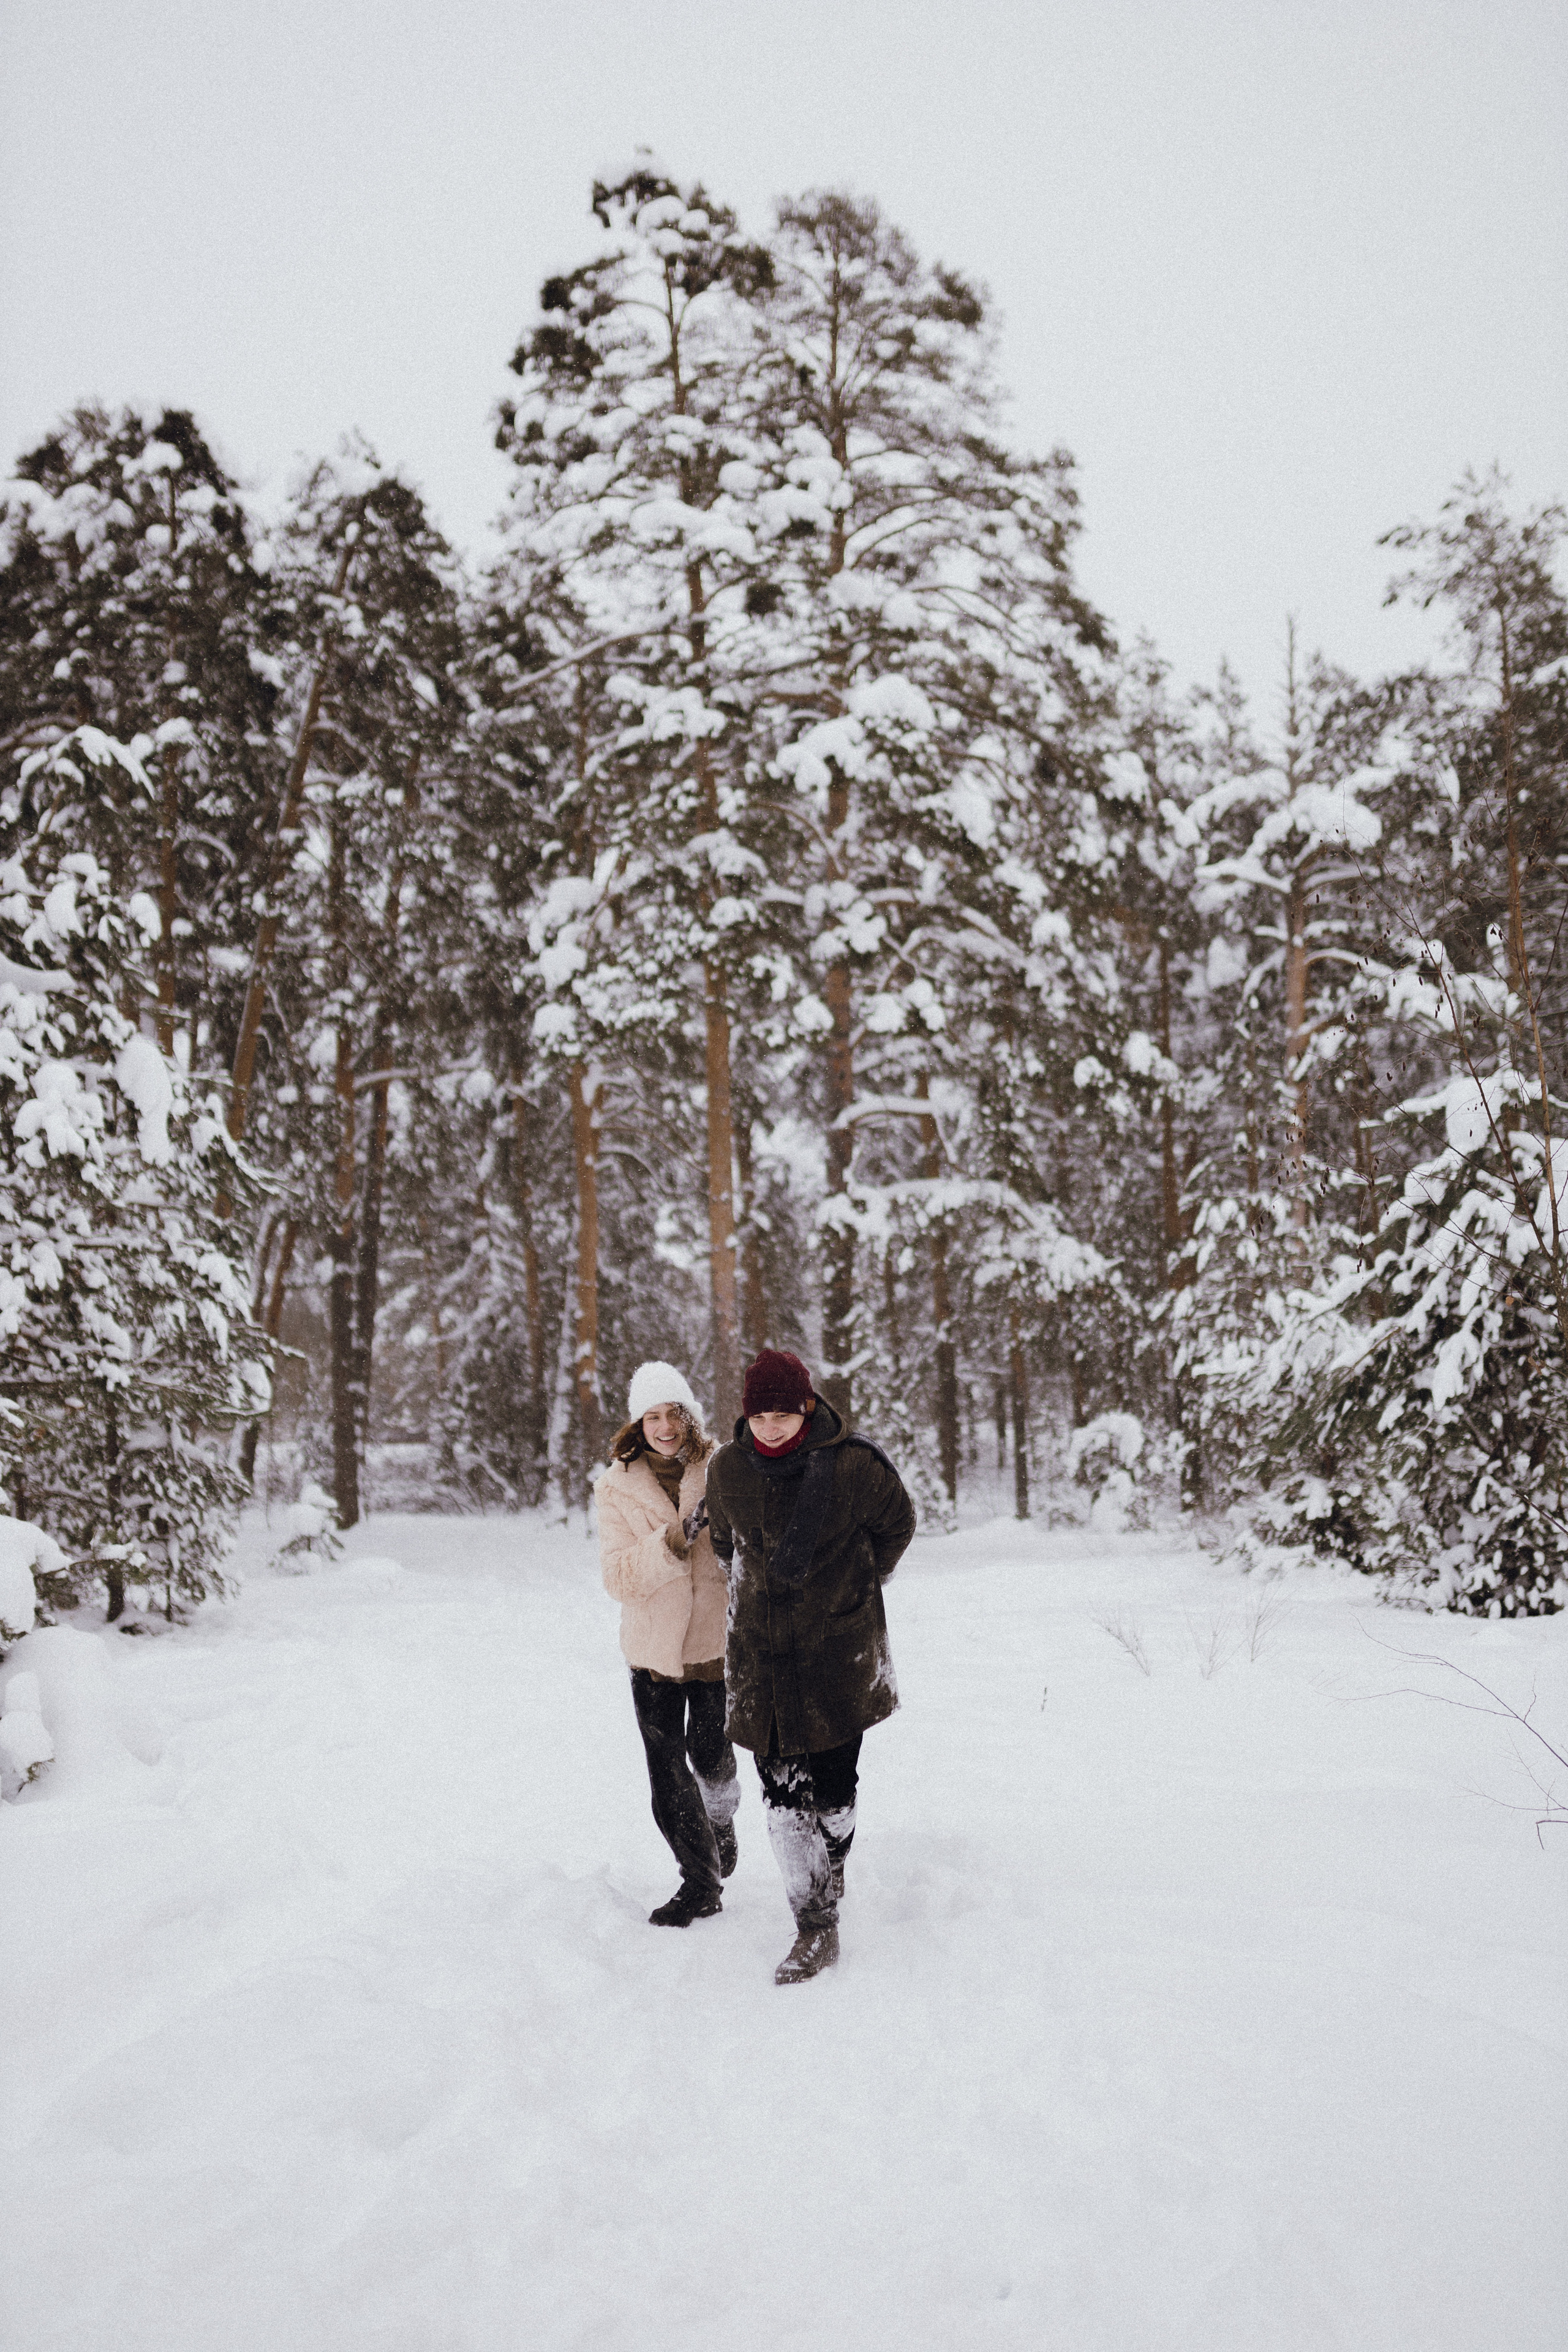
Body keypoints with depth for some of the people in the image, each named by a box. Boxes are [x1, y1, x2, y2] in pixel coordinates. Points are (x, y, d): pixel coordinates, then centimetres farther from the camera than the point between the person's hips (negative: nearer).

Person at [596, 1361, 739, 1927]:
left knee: (710, 1756, 5)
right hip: (654, 1646, 1)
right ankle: (700, 1883, 21)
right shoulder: (617, 1487, -3)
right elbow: (619, 1577, -12)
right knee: (667, 1771, 3)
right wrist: (676, 1538, -24)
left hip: (717, 1640, -1)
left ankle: (721, 1816, 40)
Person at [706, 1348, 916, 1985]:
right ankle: (815, 1930, 14)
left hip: (839, 1651, -2)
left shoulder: (854, 1464, -13)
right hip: (759, 1653, 3)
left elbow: (896, 1525, 6)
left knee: (832, 1792, 2)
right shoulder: (727, 1469, -3)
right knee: (782, 1798, 0)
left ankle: (828, 1900, 26)